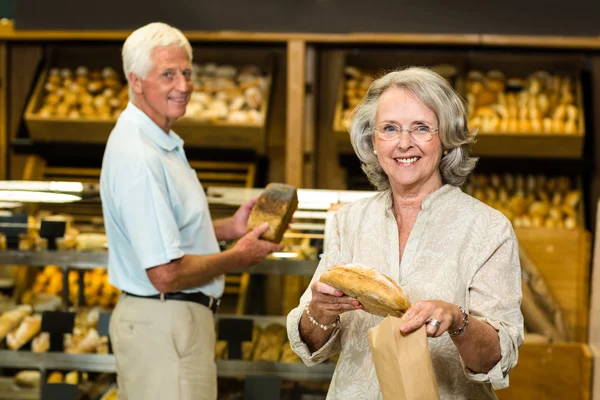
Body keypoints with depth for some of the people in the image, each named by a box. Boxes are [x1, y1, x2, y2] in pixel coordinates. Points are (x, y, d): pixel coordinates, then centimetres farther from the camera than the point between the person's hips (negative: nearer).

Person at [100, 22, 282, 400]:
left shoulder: (161, 141, 10)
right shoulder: (139, 156, -23)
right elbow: (165, 273, -26)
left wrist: (229, 227, 8)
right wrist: (238, 257, -12)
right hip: (165, 326, -11)